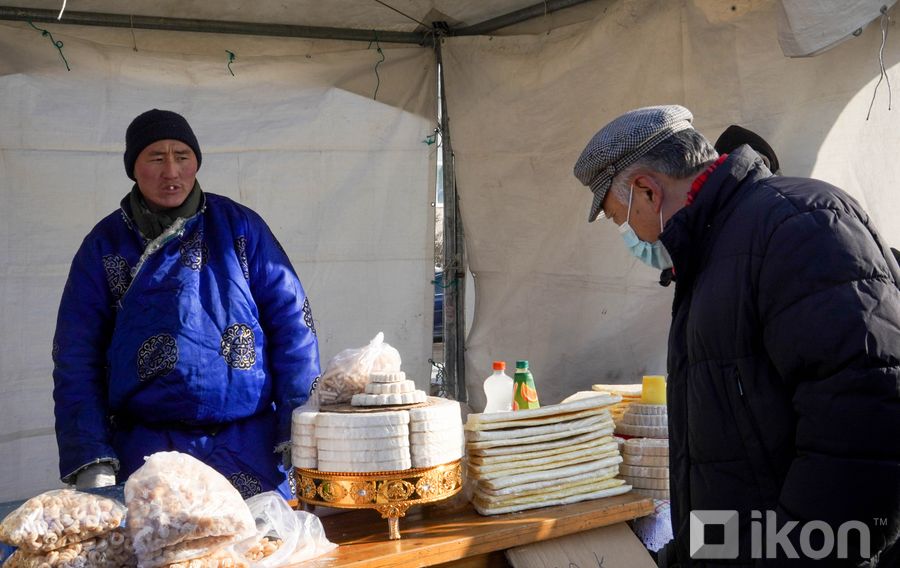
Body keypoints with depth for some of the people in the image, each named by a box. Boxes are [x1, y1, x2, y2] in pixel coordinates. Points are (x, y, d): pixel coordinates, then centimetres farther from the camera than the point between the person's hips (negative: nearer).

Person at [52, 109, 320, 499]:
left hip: (250, 444, 0)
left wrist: (299, 431, -6)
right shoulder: (105, 245, 4)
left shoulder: (239, 226, 3)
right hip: (146, 449, 0)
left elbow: (291, 320, 1)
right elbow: (76, 359, 3)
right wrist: (92, 463, -7)